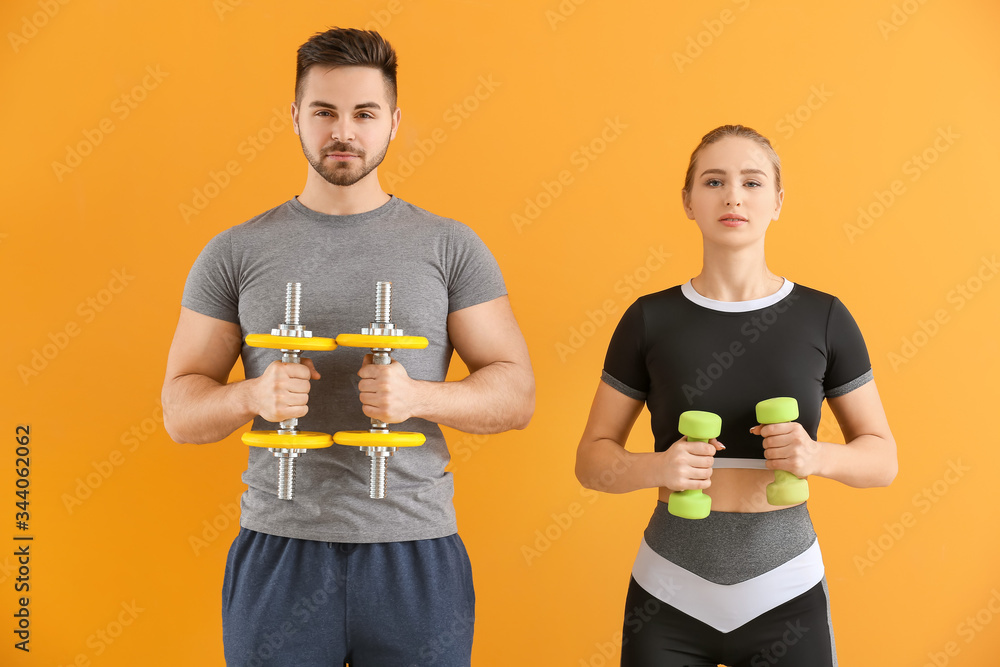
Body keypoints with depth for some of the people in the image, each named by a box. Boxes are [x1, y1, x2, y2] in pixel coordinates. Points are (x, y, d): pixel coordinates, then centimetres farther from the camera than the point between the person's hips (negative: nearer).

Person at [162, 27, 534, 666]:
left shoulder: (450, 247, 3)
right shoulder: (236, 253, 5)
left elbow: (516, 394, 1)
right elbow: (181, 410, 5)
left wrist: (417, 395, -17)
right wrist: (254, 395, -16)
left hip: (416, 555, 0)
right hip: (278, 549, 1)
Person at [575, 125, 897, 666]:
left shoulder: (823, 318, -2)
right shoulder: (650, 319, -2)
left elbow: (882, 458, 4)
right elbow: (592, 459, 1)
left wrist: (818, 457, -17)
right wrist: (657, 467, -20)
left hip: (785, 597, 0)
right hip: (668, 599, 0)